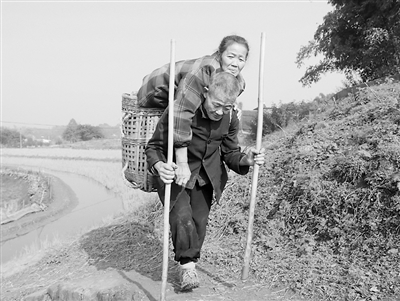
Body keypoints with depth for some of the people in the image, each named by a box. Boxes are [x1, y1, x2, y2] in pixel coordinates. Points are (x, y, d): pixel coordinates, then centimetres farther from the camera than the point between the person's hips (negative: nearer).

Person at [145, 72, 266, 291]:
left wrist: (245, 159, -22)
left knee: (199, 222, 8)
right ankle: (187, 265, 4)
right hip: (176, 173, -4)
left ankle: (190, 263, 34)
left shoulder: (230, 119, -12)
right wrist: (158, 165, -40)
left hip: (206, 176, 4)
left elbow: (229, 153, 1)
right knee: (182, 218, -21)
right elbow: (154, 146, -18)